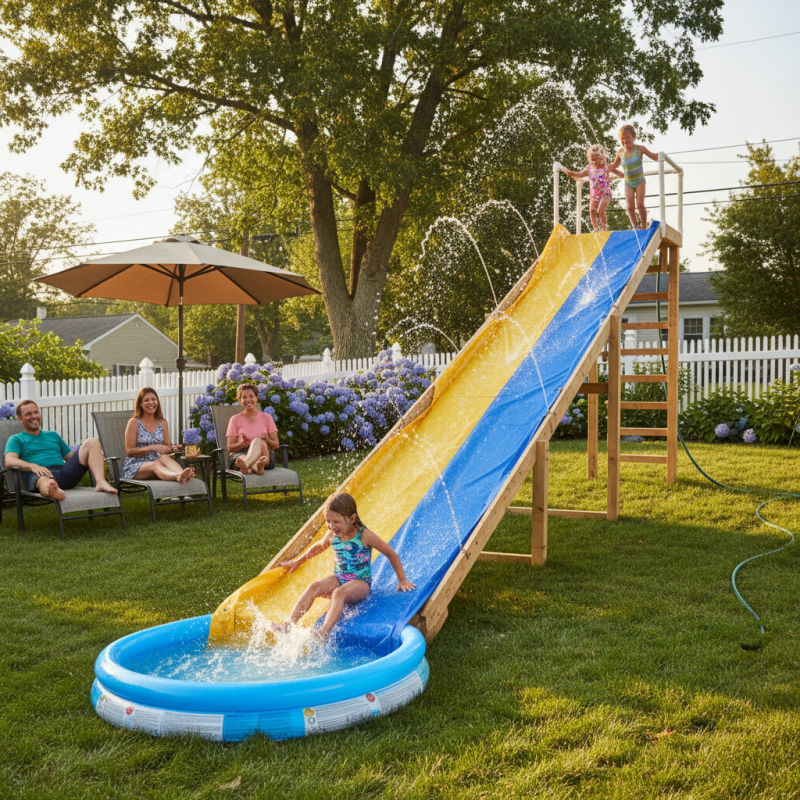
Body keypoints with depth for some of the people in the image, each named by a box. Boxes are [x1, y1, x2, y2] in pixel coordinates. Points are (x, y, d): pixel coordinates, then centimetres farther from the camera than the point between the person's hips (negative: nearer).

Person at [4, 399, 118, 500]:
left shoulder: (53, 435, 36)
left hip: (64, 472, 5)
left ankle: (101, 482, -38)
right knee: (44, 482, -44)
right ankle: (52, 491, -84)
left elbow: (71, 457, 34)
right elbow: (9, 461, -1)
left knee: (92, 442, -12)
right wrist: (33, 466, -23)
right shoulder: (16, 439, 19)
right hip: (37, 475, -5)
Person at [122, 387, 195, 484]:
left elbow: (167, 446, 15)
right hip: (135, 467, -3)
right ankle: (178, 477, -71)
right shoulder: (134, 422, 0)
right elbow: (129, 452, -6)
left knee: (164, 458, -33)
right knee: (155, 465, -37)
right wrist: (152, 448, -20)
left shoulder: (162, 423, 14)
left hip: (157, 463, 3)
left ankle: (183, 474, -67)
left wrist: (172, 448, -11)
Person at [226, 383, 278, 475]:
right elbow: (230, 448, 7)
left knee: (257, 441, -36)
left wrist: (267, 440, -12)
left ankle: (245, 466, -69)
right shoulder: (235, 419, 14)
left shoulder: (266, 417, 15)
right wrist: (242, 443, -15)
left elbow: (275, 445, 12)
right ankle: (258, 467, -76)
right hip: (241, 454, 0)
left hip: (264, 453, 0)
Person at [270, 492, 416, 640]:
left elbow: (391, 554, -4)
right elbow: (318, 547, 26)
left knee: (339, 593, -36)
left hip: (360, 582, -5)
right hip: (339, 578, 5)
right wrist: (297, 562, 36)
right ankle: (289, 625, -30)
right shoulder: (332, 535, 3)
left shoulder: (365, 536, -13)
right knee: (314, 587, -23)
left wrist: (402, 580, 0)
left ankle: (323, 634, -51)